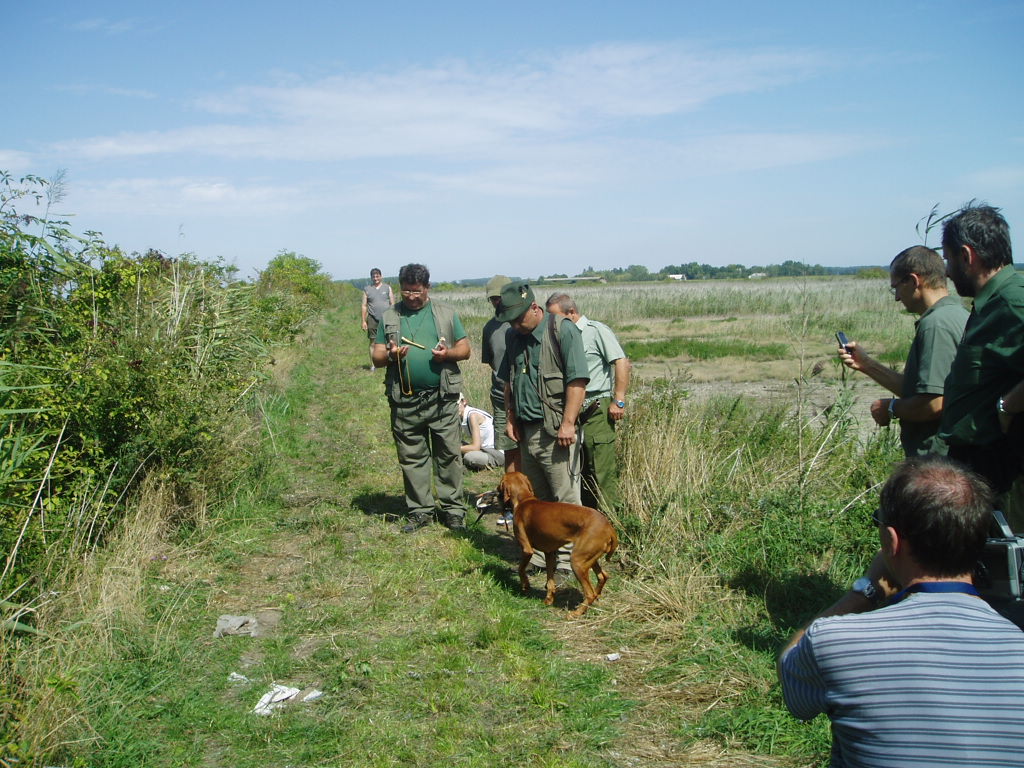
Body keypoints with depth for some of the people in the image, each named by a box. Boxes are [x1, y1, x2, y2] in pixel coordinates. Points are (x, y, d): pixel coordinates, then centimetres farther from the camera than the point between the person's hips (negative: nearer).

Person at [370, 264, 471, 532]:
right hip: (405, 400, 1)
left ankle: (453, 509, 12)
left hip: (442, 398, -1)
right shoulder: (389, 317, 9)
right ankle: (420, 510, 18)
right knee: (412, 458, 7)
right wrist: (390, 355, -14)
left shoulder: (446, 314, 8)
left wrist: (449, 353, -13)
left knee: (449, 454, 2)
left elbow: (465, 348, 9)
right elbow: (376, 357, 8)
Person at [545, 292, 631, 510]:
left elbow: (621, 363, -12)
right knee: (578, 468, 12)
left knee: (602, 470, -6)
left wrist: (619, 401, -16)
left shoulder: (597, 331, -5)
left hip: (596, 409, -7)